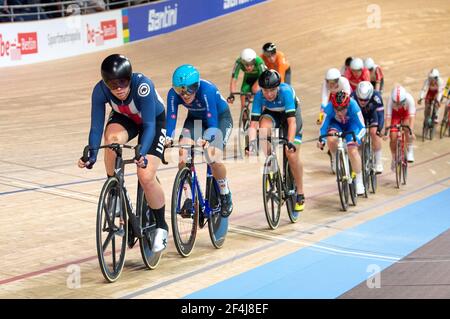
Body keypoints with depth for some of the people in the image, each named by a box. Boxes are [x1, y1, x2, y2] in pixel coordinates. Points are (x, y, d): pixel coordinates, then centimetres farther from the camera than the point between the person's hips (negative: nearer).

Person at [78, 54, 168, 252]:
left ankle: (161, 227, 4)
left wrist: (142, 153, -52)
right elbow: (96, 126, -25)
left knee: (146, 176, -19)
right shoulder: (100, 90, -28)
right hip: (124, 118, 3)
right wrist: (91, 154, -39)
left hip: (154, 121, -3)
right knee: (112, 139, -35)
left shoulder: (142, 86, -37)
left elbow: (149, 125, -38)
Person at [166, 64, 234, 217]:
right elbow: (171, 119, -26)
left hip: (220, 117, -4)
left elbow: (212, 121, -39)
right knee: (183, 153, -22)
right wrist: (168, 138, -46)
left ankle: (226, 195, 4)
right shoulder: (173, 94, -26)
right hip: (196, 118, 4)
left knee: (214, 159, -23)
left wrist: (207, 139, -58)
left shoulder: (207, 90, -38)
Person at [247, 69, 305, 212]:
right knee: (264, 130, -34)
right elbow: (253, 124, -32)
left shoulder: (286, 91, -37)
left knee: (292, 154, -15)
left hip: (291, 113, -2)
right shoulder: (259, 96, -29)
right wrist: (251, 142, -47)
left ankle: (300, 193, 2)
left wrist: (290, 142, -53)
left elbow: (292, 122, -42)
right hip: (271, 114, 2)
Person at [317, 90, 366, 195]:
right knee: (331, 140, -32)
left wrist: (358, 138, -48)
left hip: (351, 125, -1)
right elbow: (324, 126, -24)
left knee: (353, 151, -18)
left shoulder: (353, 106, -36)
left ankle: (359, 182, -4)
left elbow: (362, 127, -30)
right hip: (336, 124, 1)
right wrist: (321, 140, -41)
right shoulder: (329, 108, -34)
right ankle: (335, 159, 0)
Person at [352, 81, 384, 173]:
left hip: (372, 113, -2)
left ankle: (378, 163, -16)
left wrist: (379, 129, -49)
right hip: (359, 114, 2)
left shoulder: (376, 97, -38)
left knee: (374, 132, -24)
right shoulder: (353, 97, -36)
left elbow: (380, 114, -37)